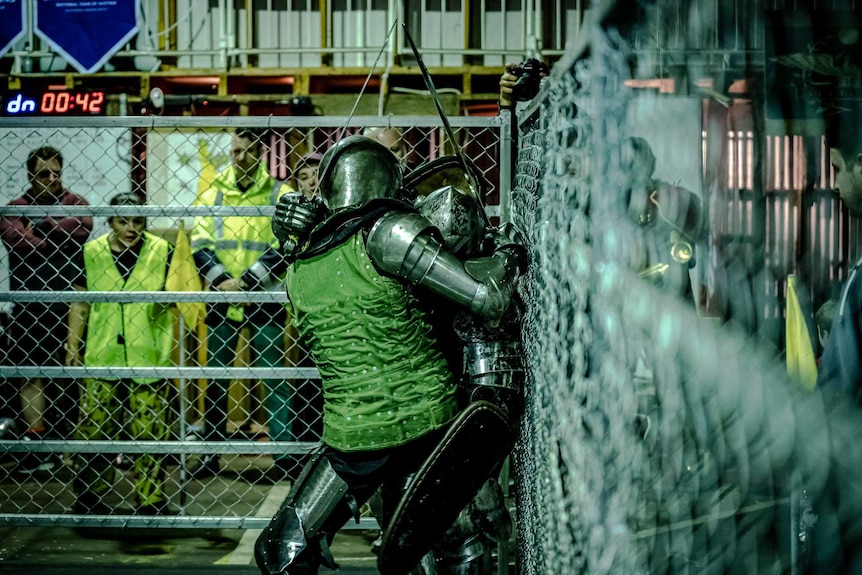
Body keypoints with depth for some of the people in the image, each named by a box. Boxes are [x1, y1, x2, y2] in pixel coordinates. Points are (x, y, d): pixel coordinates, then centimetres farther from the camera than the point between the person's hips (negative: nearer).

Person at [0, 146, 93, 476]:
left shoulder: (73, 203, 6)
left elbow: (84, 226, -15)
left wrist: (41, 227, -10)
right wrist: (59, 240, -9)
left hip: (67, 305, 0)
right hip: (29, 307, 1)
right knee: (31, 375, 0)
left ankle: (63, 442, 11)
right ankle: (35, 445, 3)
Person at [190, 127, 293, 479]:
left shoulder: (279, 194, 1)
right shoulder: (213, 194, 10)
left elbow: (284, 247, -7)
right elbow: (200, 243, 4)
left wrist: (244, 282, -14)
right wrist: (221, 281, -12)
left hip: (264, 301, -3)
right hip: (221, 300, 3)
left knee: (274, 376, -1)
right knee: (215, 378, 9)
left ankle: (283, 451, 5)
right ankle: (211, 454, 18)